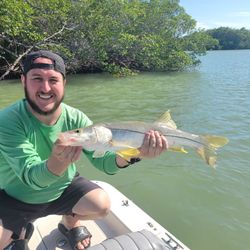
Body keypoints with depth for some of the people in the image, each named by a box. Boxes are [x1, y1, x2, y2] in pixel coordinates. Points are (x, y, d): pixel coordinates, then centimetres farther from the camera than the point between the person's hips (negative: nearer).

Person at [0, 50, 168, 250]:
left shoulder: (75, 119, -18)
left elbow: (103, 161, -23)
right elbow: (30, 177, -34)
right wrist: (58, 162, -58)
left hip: (63, 189, 3)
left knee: (102, 205, -15)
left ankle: (70, 220, 20)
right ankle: (19, 230, 16)